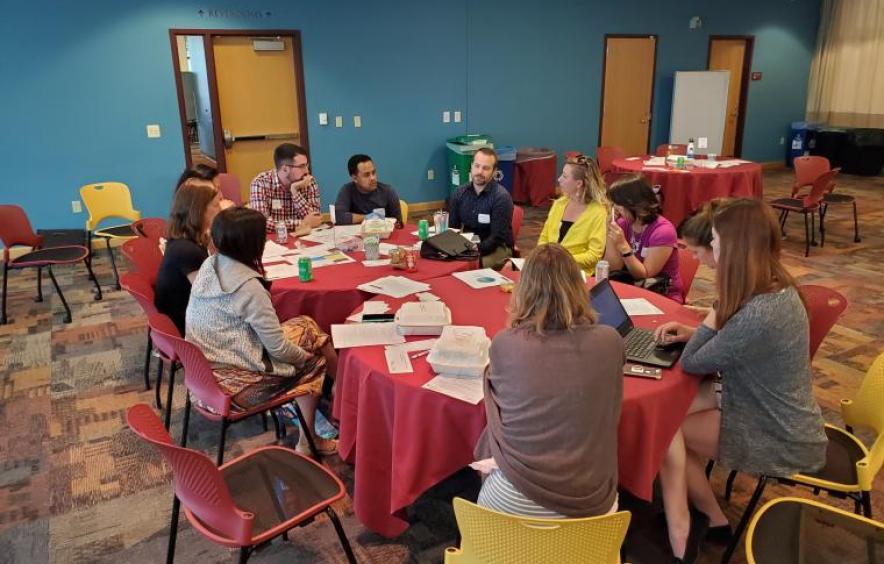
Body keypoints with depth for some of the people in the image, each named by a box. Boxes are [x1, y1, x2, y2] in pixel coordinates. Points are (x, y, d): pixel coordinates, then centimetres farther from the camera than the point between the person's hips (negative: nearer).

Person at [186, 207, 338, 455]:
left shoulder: (209, 265, -1)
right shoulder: (248, 287, -25)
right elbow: (278, 348, -17)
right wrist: (308, 356, -1)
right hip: (236, 382, -8)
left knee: (305, 325, 15)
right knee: (314, 363, 11)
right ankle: (309, 442, 23)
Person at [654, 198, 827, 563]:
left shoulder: (758, 314, -33)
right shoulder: (779, 290, -4)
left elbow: (691, 363, -21)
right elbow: (734, 341, 12)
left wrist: (716, 310, -18)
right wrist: (694, 332, -2)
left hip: (781, 443, -8)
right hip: (785, 424, 8)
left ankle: (691, 529, 18)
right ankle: (707, 518, 17)